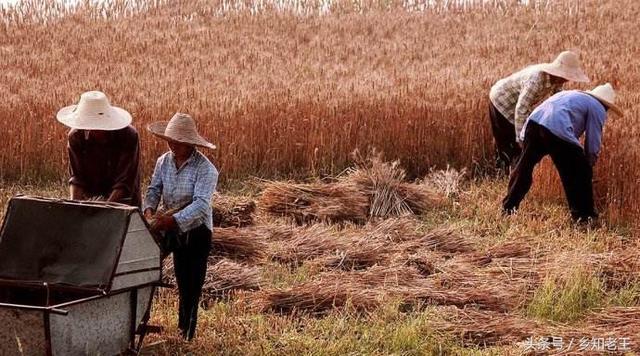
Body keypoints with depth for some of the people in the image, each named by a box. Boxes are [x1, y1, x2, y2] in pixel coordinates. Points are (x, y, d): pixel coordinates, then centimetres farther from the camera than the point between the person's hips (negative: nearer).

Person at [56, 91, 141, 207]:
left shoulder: (128, 136, -18)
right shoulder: (76, 136, -8)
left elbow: (124, 183, -19)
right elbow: (76, 177, -6)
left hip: (123, 201, -3)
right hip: (90, 200, 3)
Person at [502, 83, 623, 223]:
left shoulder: (572, 94, 38)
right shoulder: (598, 109, 16)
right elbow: (593, 143, 12)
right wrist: (588, 165, 27)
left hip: (534, 121, 7)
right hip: (557, 129, -7)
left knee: (524, 167, 21)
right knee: (580, 174, 7)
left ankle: (509, 206, 27)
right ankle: (584, 215, 10)